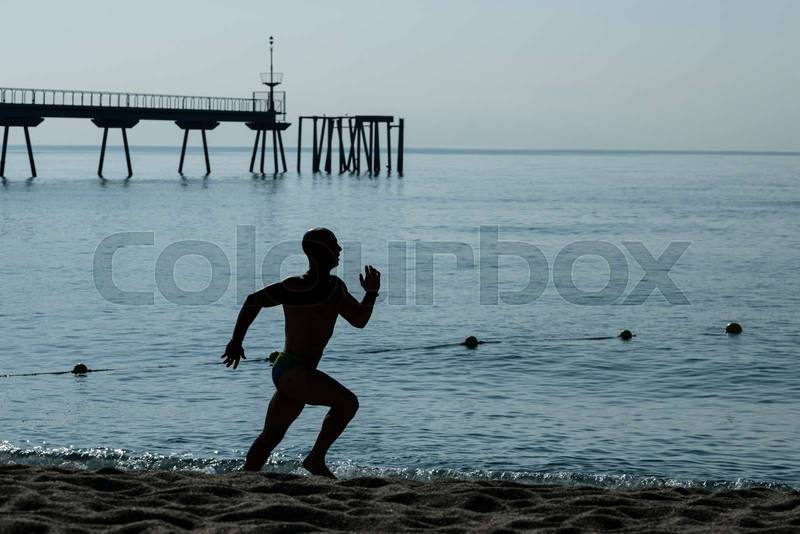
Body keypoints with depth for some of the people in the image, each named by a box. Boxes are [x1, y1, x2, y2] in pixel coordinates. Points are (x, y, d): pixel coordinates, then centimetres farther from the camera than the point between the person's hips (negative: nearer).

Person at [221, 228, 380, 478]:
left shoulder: (336, 288, 14)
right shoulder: (297, 286, -12)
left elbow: (359, 320, 20)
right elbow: (254, 300, -7)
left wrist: (371, 293, 3)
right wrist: (236, 342, -6)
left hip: (303, 373, 9)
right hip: (291, 370, -9)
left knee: (270, 437, 14)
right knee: (347, 401, -22)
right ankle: (316, 458, -15)